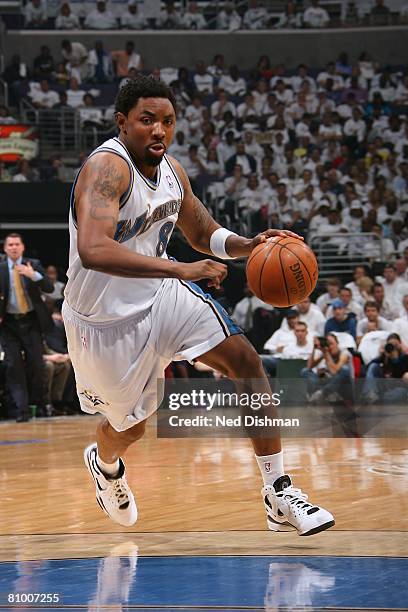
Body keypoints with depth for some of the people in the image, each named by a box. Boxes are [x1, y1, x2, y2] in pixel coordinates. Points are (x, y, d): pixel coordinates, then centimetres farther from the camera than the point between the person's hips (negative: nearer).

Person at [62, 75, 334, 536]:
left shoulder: (171, 171, -1)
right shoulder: (107, 167, -27)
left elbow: (204, 235, 15)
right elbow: (93, 250, -43)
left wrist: (247, 245, -7)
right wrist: (182, 269, -45)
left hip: (160, 294, 7)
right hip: (106, 319, -6)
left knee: (244, 360, -11)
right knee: (131, 426, 12)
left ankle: (279, 497, -8)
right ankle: (105, 464, 52)